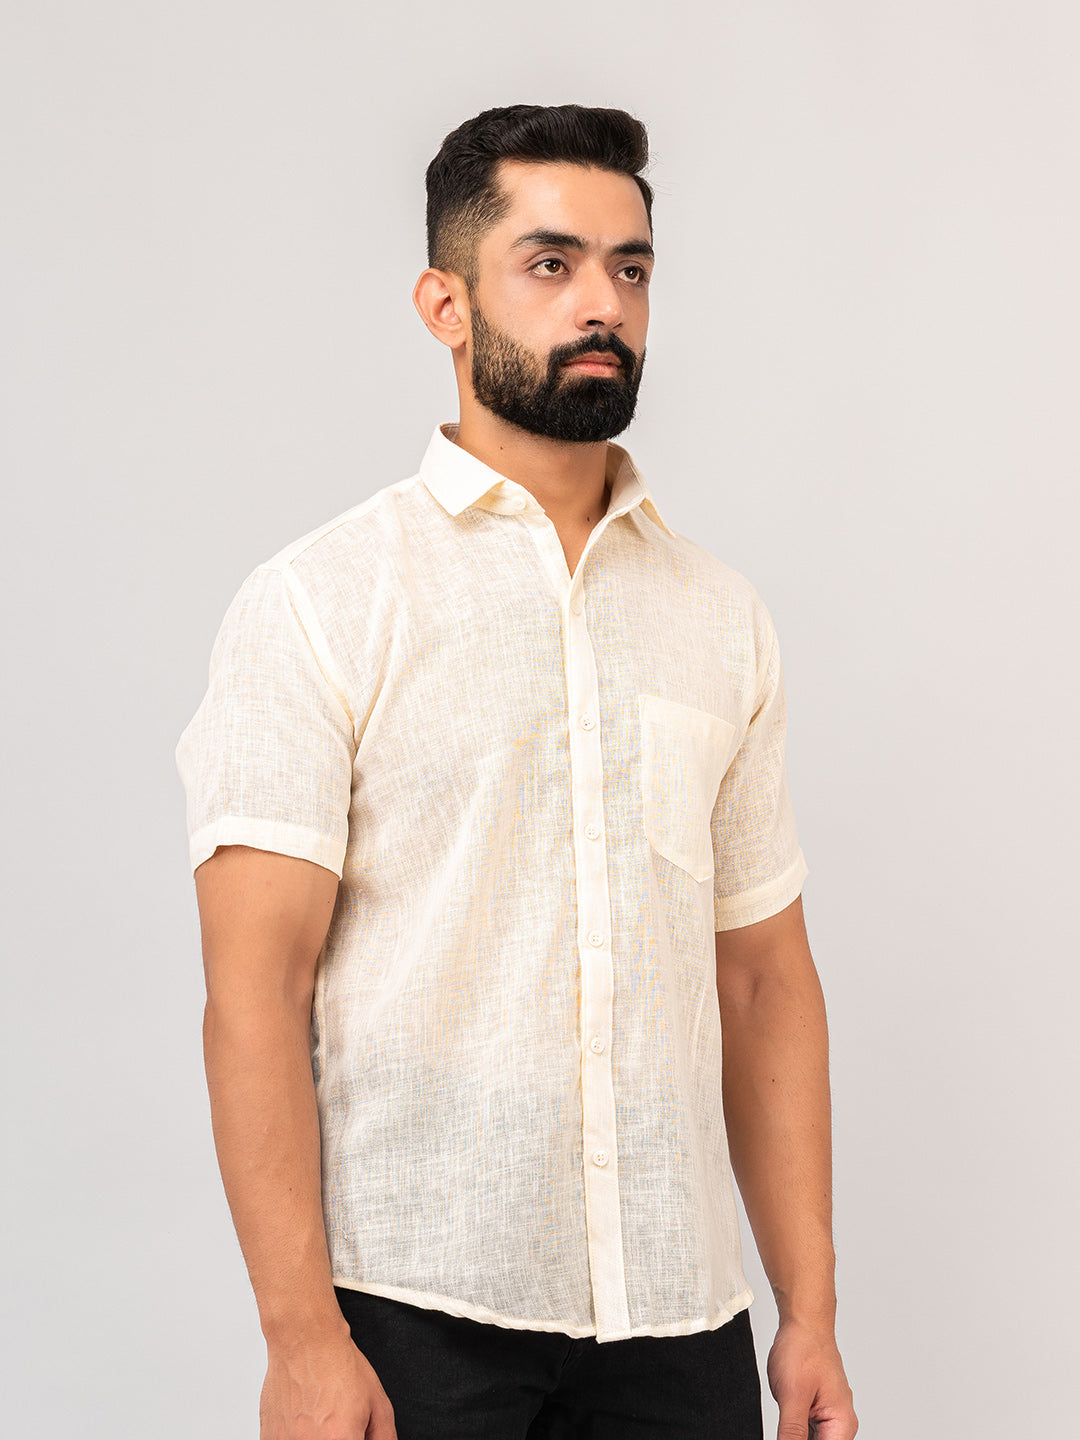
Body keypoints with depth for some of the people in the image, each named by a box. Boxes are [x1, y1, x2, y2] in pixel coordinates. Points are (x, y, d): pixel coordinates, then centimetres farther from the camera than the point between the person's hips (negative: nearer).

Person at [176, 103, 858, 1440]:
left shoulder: (724, 617, 9)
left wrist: (811, 1312, 5)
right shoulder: (318, 602, -4)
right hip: (413, 1313, -4)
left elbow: (765, 979, 10)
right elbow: (255, 989, -9)